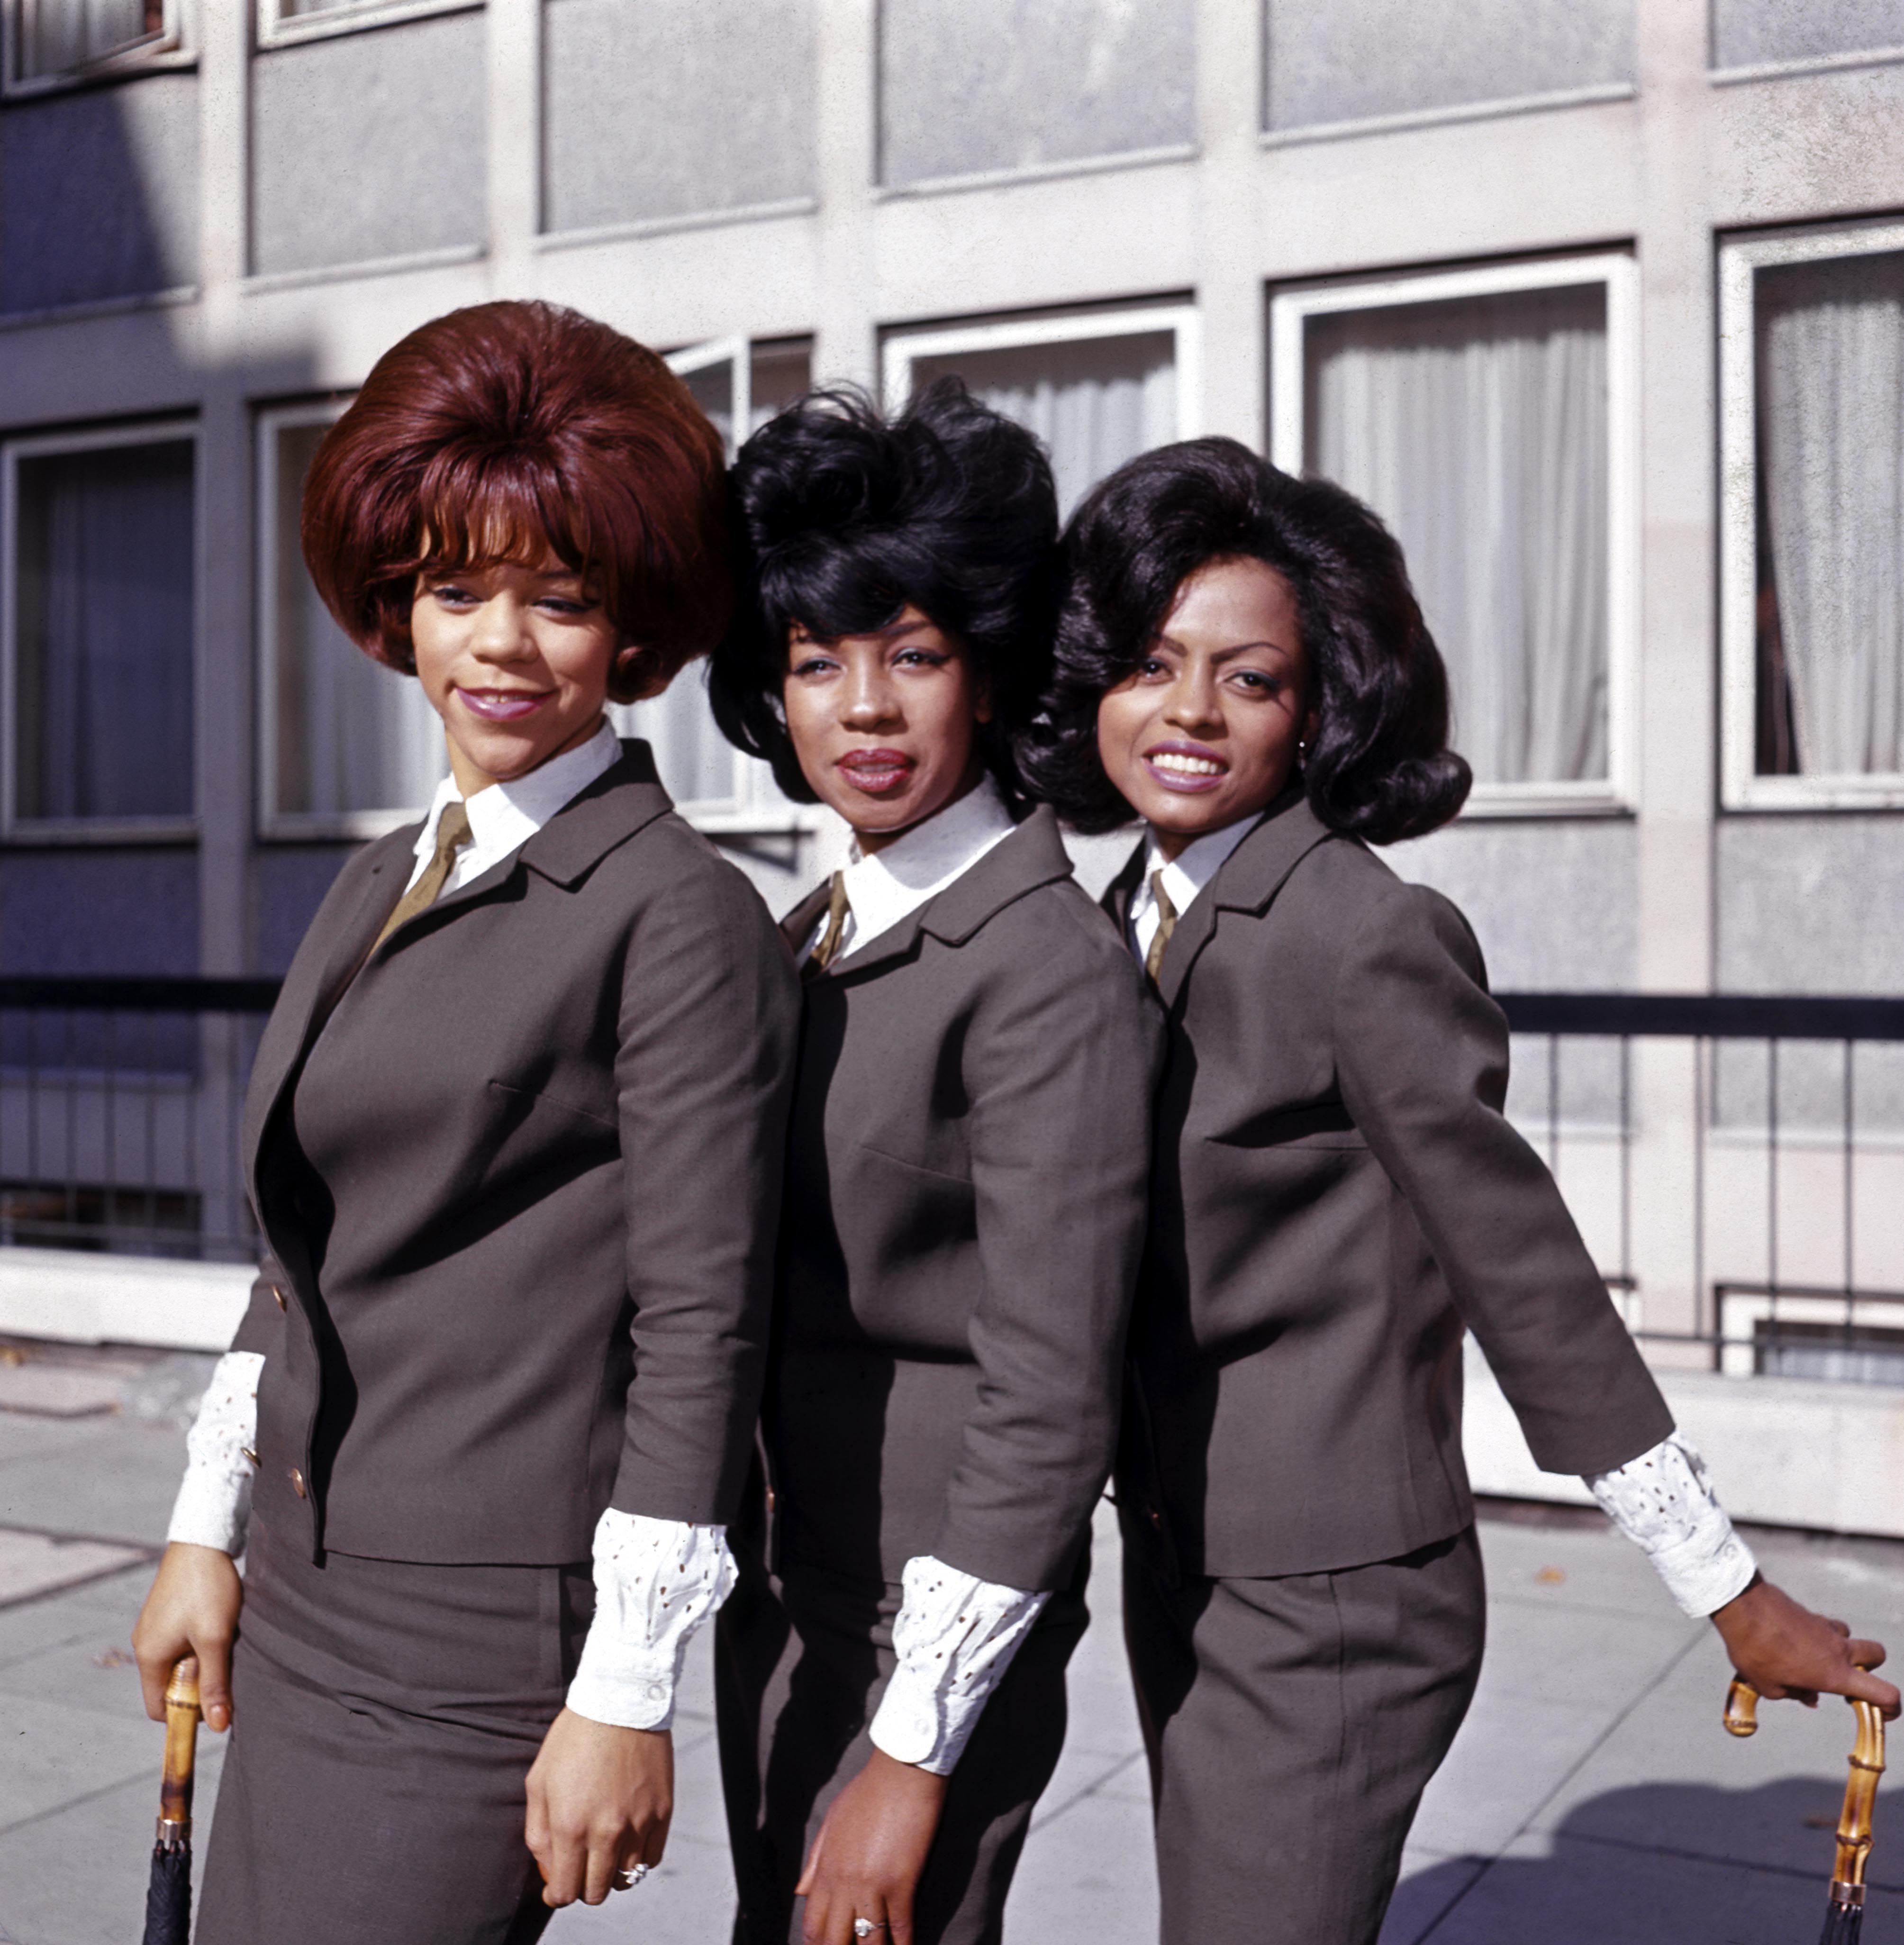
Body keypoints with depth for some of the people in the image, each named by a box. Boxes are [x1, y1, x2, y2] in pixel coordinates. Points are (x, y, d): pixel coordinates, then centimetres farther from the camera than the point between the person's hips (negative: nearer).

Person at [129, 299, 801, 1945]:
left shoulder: (680, 915, -12)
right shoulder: (381, 886, 11)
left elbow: (700, 1328, -14)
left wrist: (626, 1698, -14)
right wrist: (210, 1529, 16)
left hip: (484, 1644, -7)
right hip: (302, 1607, 7)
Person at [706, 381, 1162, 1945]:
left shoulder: (1055, 971, -18)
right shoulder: (813, 936, 7)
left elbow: (1049, 1404, -19)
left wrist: (914, 1758, -17)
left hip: (937, 1624, -8)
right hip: (781, 1583, 8)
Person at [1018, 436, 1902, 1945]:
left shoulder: (1367, 936, -18)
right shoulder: (1127, 922, 5)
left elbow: (1523, 1271, -16)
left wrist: (1731, 1593, -11)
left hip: (1330, 1603, -8)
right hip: (1181, 1576, 8)